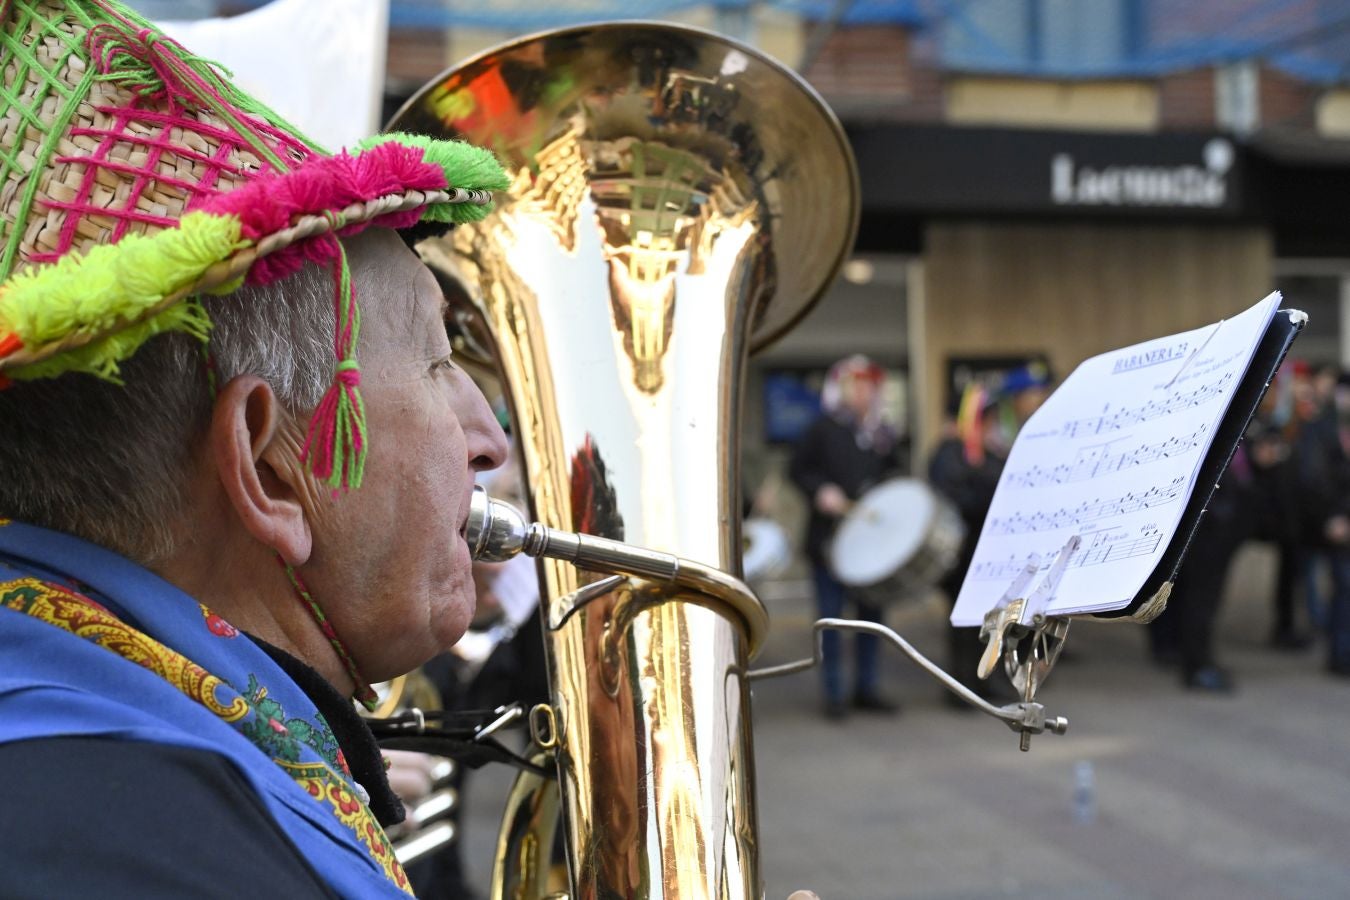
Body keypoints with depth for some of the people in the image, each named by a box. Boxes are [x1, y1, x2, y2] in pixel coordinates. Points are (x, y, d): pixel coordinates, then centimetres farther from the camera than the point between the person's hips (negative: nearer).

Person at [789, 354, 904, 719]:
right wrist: (821, 491, -15)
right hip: (829, 536, -4)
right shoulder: (823, 429, -1)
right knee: (831, 614, -1)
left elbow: (895, 479, 19)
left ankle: (866, 689, 18)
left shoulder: (884, 433, 11)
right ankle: (834, 693, 6)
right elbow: (797, 469, 1)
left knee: (871, 611, 8)